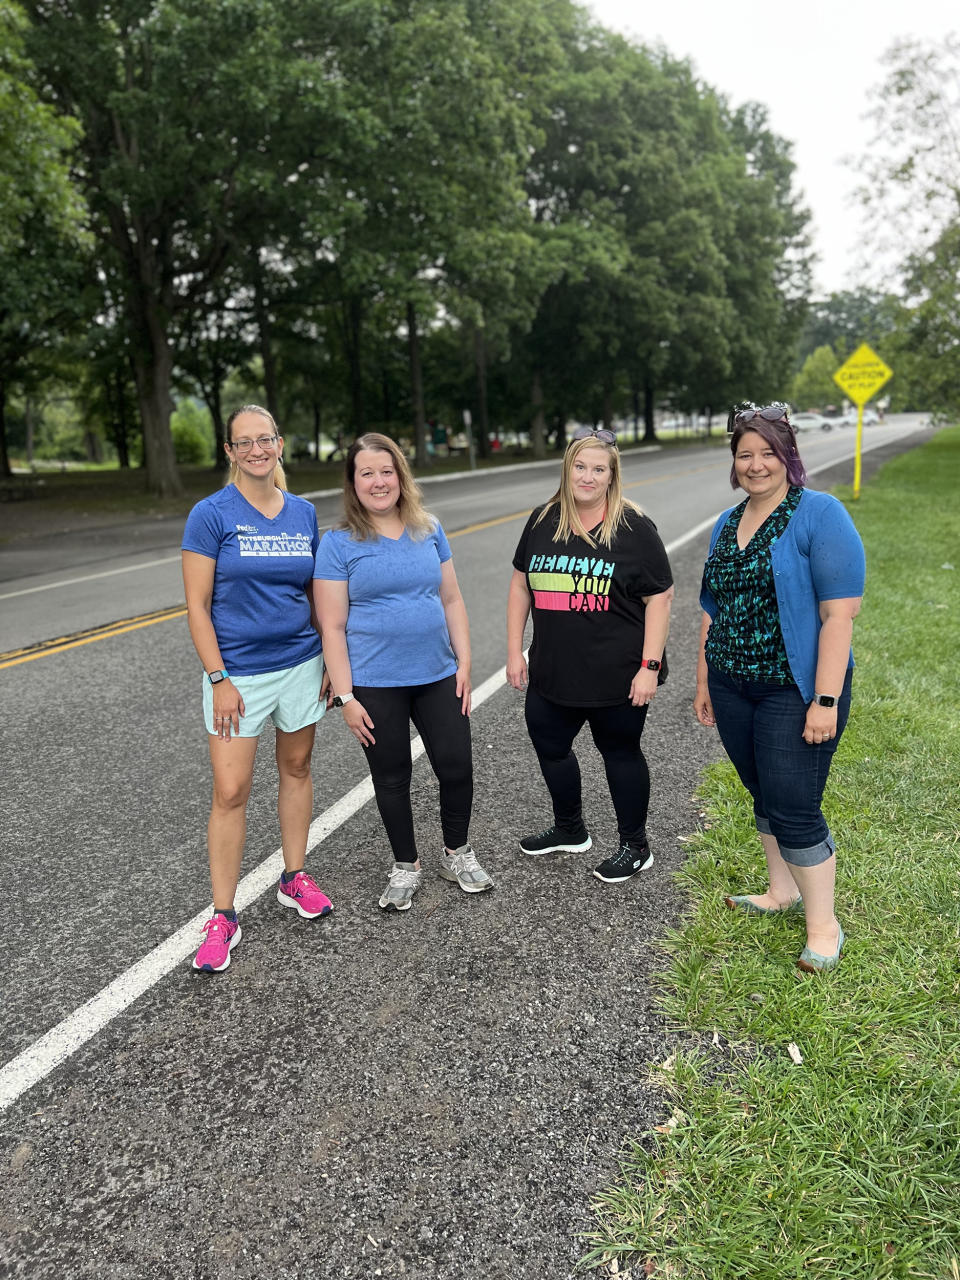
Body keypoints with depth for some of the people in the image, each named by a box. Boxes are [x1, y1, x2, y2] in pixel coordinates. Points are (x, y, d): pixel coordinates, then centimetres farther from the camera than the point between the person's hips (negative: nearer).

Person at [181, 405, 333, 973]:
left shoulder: (303, 513, 4)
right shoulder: (212, 515, -8)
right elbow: (197, 606, -8)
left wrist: (332, 661, 8)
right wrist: (219, 679, -13)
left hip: (301, 665, 4)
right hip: (238, 673, -4)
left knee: (297, 768, 14)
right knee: (231, 792, -2)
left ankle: (295, 878, 32)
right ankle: (223, 916, 11)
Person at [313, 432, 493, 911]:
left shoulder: (429, 530, 4)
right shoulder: (339, 543, -7)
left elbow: (451, 599, 8)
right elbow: (332, 626, -8)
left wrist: (464, 663, 2)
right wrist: (345, 696, -12)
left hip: (437, 676, 3)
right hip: (375, 685, -3)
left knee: (457, 768, 7)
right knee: (392, 779, 11)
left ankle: (456, 854, 32)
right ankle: (406, 866, 32)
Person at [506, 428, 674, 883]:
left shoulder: (634, 528, -9)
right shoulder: (542, 521, 4)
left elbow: (659, 597, -10)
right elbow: (520, 584, 10)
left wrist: (650, 666, -15)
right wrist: (515, 651, 7)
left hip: (617, 675, -5)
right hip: (553, 671, 5)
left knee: (619, 751, 9)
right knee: (549, 744, 17)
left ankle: (635, 846, 29)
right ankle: (569, 830, 42)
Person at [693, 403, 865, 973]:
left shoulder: (819, 515, -11)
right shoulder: (727, 524, 10)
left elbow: (840, 611, -17)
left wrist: (826, 700, -21)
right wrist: (703, 681, 17)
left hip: (795, 690, -6)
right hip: (733, 689, 7)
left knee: (793, 807, -3)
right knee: (764, 793, 17)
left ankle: (824, 925, 15)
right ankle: (782, 891, 36)